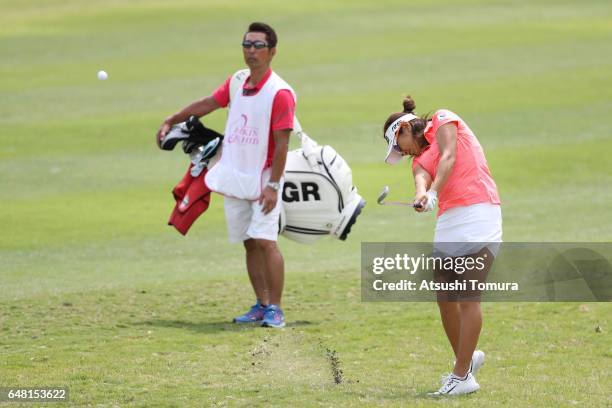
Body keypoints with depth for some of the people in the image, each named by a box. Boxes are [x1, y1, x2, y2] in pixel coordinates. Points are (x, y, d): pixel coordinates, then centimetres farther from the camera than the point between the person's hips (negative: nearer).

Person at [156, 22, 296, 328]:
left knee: (265, 240, -16)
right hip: (235, 179, 7)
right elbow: (205, 105, 23)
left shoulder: (280, 93, -13)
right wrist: (171, 121, 29)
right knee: (249, 244, 9)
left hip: (263, 180, -7)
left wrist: (272, 185, -20)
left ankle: (275, 309, -13)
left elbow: (282, 144, -15)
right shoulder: (236, 84, 9)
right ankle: (261, 306, 16)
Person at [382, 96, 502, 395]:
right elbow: (422, 178, -2)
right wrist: (421, 195, -26)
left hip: (479, 211, -7)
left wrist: (434, 191, -26)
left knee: (467, 299, -9)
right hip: (448, 222, 8)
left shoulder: (443, 120, 8)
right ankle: (466, 359, 28)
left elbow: (448, 157, -10)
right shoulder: (420, 158, 22)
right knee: (445, 300, 8)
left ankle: (462, 376, -7)